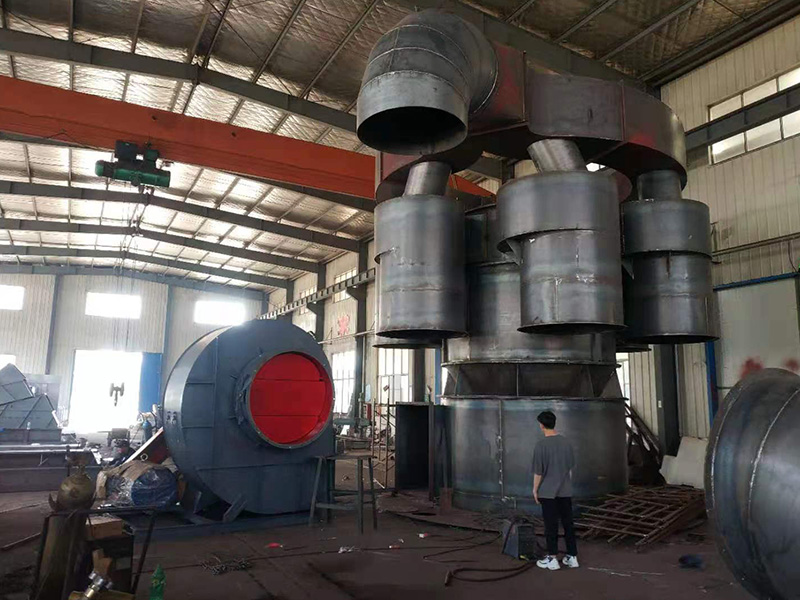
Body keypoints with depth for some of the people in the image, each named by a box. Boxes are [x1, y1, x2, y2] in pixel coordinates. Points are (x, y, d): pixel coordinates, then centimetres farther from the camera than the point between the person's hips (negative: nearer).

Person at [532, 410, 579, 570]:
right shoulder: (566, 442, 1)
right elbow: (570, 468, 9)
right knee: (568, 523, 12)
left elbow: (538, 472, -13)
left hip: (548, 492, -5)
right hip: (566, 491, 5)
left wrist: (535, 490, -1)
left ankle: (552, 559, 11)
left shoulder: (541, 445, -17)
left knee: (551, 525, 4)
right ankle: (572, 557, 18)